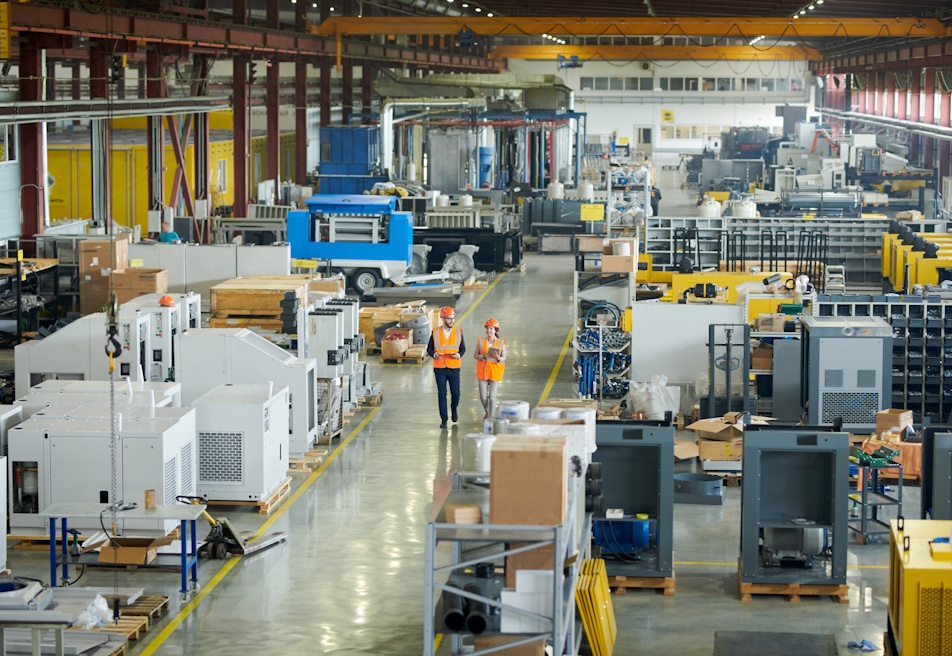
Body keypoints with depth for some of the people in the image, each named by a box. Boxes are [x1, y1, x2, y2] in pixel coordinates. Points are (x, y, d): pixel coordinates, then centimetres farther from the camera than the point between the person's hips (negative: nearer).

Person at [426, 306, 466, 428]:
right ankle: (444, 420, 6)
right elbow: (429, 349, 4)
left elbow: (463, 348, 7)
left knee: (455, 393, 4)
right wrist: (434, 355, -18)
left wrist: (459, 355, -15)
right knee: (442, 394, -2)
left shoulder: (458, 332, 2)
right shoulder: (435, 333, 0)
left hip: (454, 368, 1)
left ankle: (454, 409, 36)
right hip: (439, 368, -1)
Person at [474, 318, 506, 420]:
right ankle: (487, 412, 32)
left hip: (495, 372, -2)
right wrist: (484, 356, -17)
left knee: (492, 396, -5)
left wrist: (498, 358, -22)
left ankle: (491, 418, 3)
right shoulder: (480, 342, 1)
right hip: (483, 371, 2)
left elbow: (504, 358, 0)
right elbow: (475, 355, 2)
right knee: (483, 397, 3)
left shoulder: (501, 343, -2)